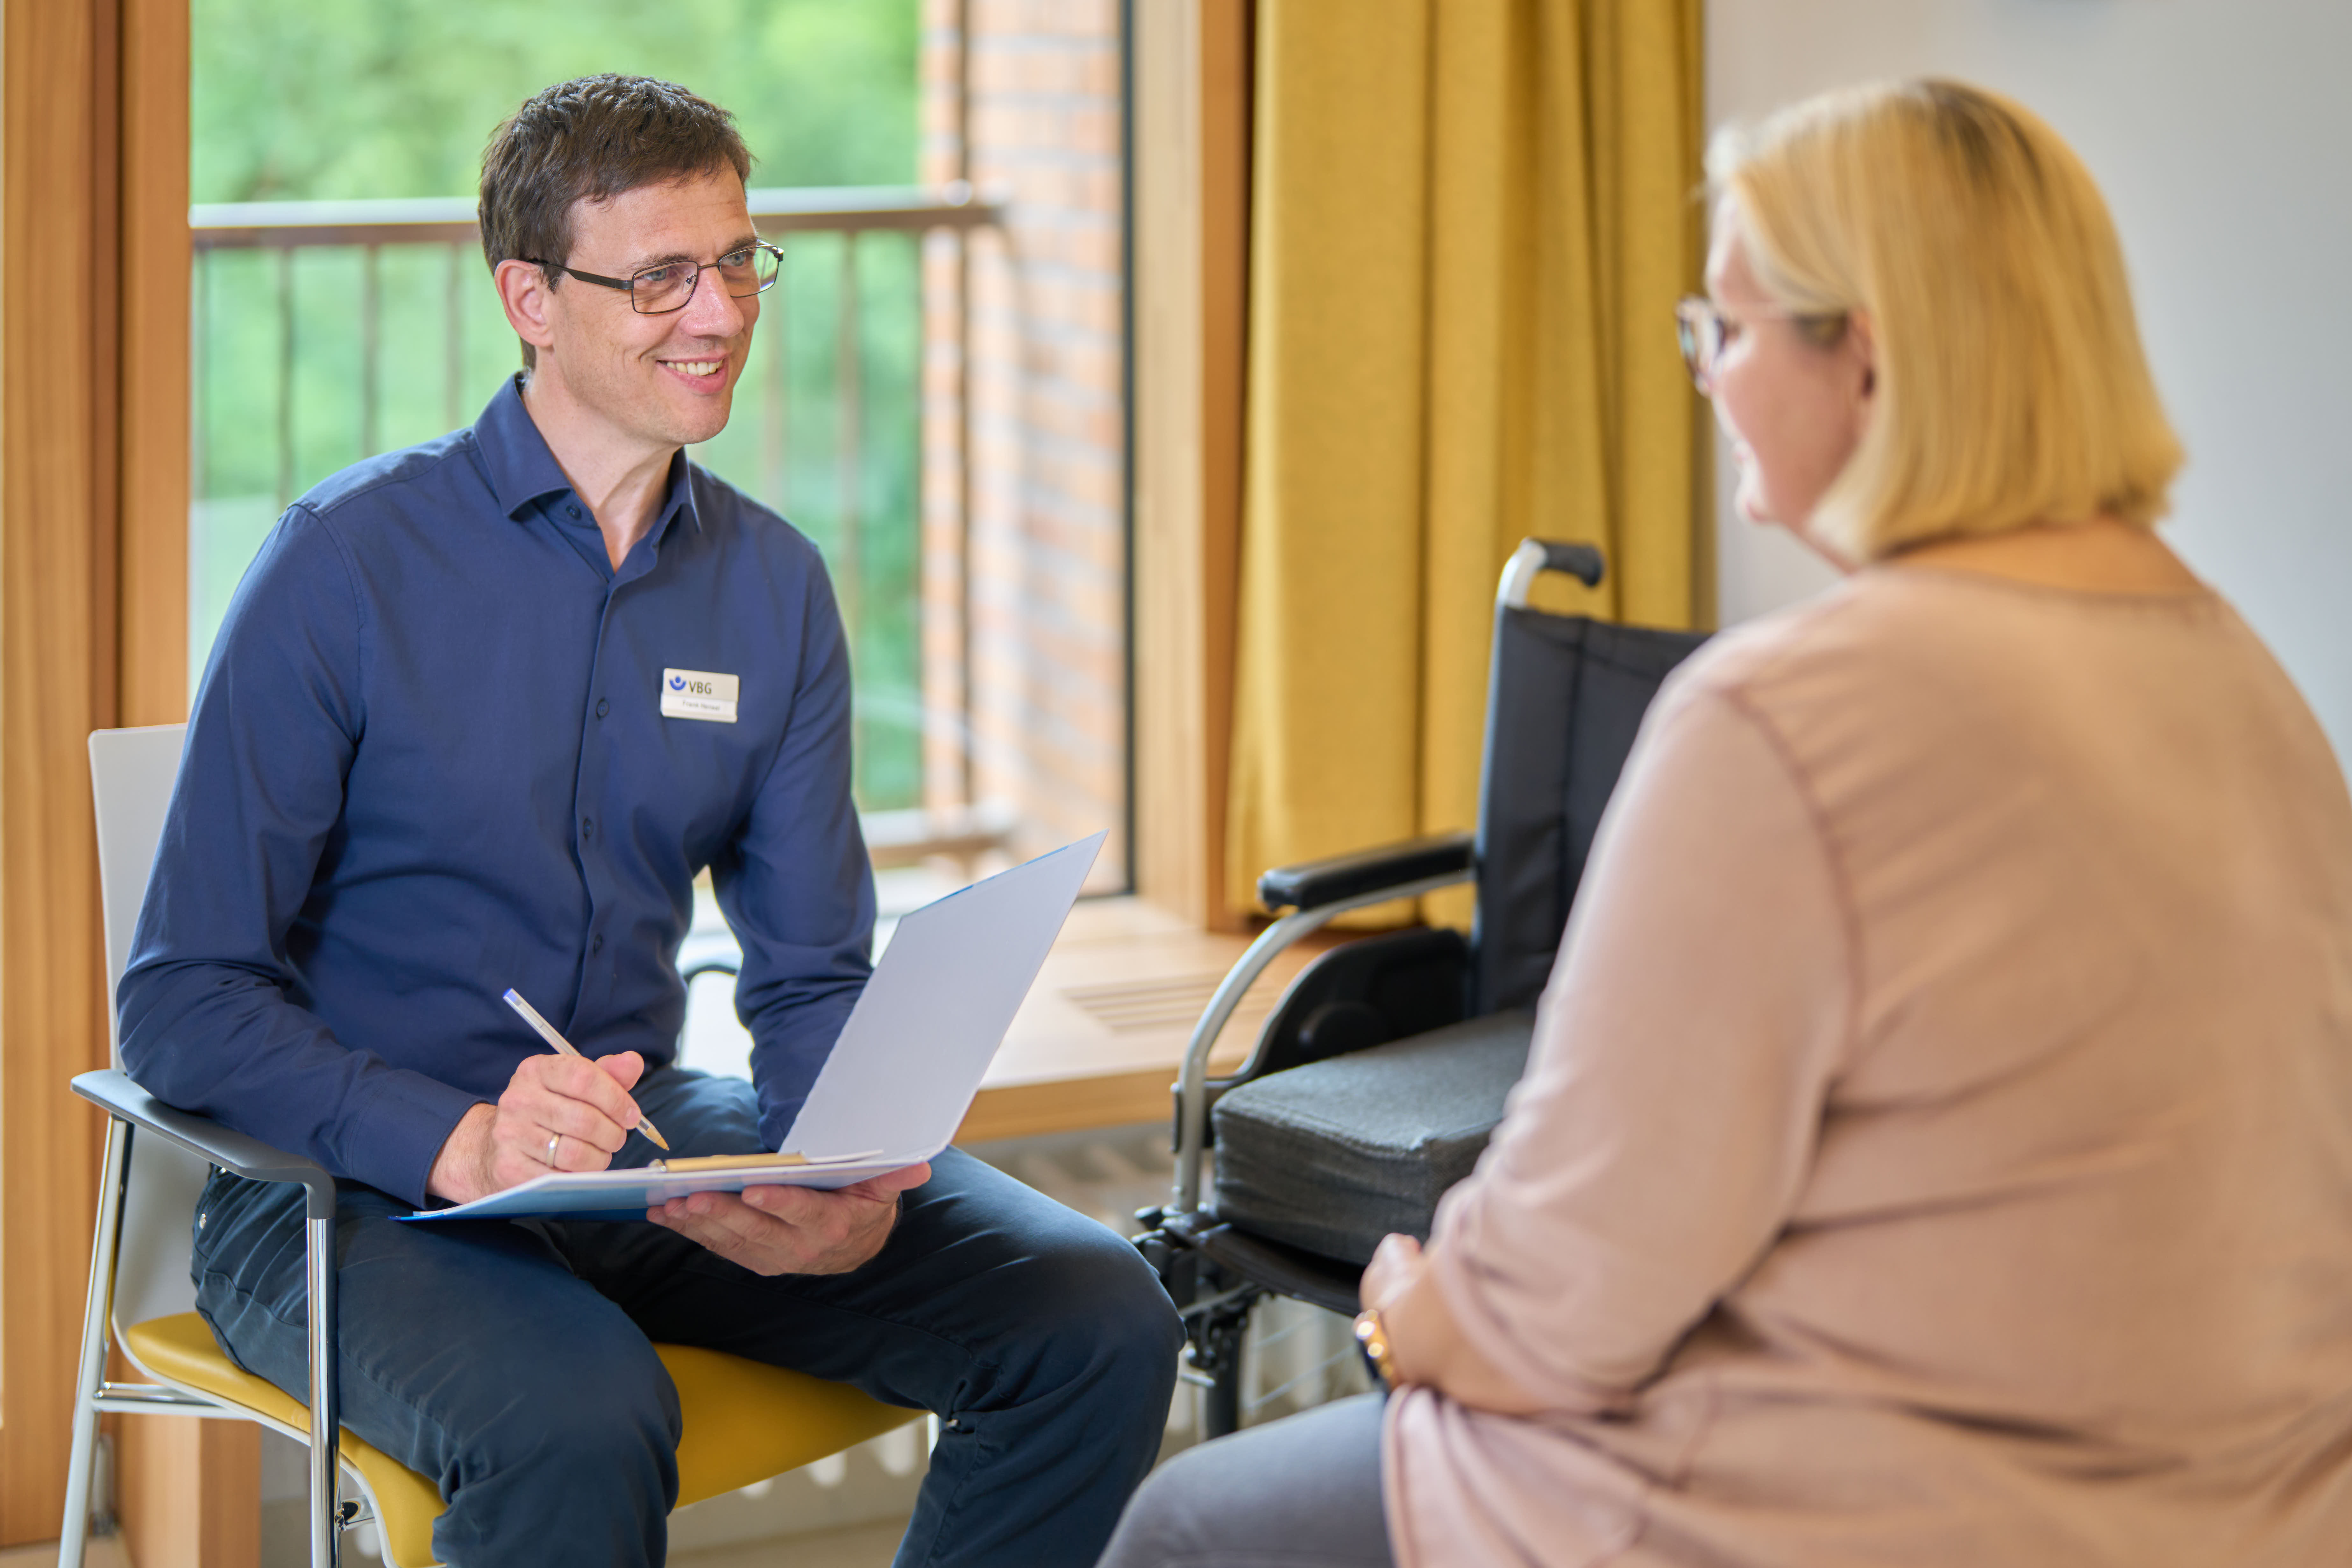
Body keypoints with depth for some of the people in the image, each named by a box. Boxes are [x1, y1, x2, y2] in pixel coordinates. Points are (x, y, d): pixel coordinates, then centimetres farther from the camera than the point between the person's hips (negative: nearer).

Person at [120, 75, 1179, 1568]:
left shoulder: (774, 587, 6)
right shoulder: (351, 562, -10)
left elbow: (812, 981, 9)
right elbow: (186, 1004, -12)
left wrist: (857, 1189, -15)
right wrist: (462, 1146, -29)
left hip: (659, 1145, 5)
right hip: (352, 1190, -5)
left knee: (1101, 1320, -13)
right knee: (584, 1422, -37)